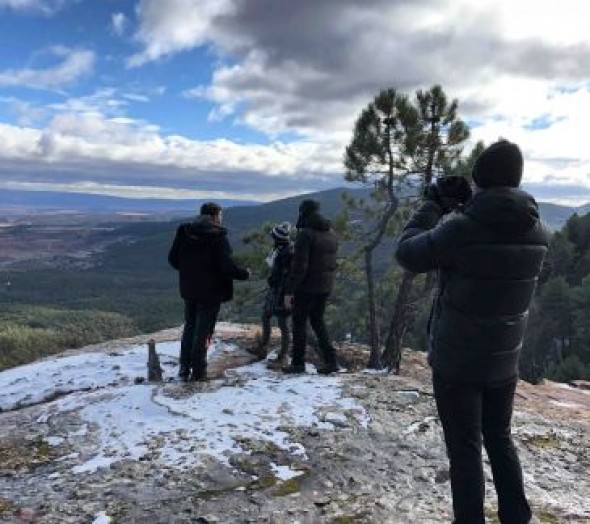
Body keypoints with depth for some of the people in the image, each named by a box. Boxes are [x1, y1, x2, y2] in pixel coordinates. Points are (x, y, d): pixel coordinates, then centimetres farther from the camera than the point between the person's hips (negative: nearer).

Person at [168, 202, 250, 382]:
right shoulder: (218, 236, -16)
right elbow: (226, 266, -20)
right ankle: (198, 371, 9)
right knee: (203, 331, 3)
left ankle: (185, 368, 21)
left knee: (189, 327, 18)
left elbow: (173, 258, 6)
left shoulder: (184, 232, 2)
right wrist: (244, 273, -3)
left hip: (189, 289, 6)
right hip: (211, 291, -5)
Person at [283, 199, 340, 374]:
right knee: (318, 321, 18)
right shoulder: (331, 233, 10)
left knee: (299, 322, 5)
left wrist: (289, 291, -16)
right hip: (326, 287, 7)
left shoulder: (305, 234, -16)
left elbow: (299, 266, -20)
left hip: (307, 287, -7)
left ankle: (298, 363, 11)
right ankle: (331, 360, 14)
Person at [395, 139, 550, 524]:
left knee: (465, 450, 6)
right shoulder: (538, 231, -5)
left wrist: (433, 206, 2)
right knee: (500, 439, 22)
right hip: (505, 359, 5)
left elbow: (408, 255, -8)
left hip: (456, 362, -5)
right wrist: (467, 207, 10)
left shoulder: (461, 228, -23)